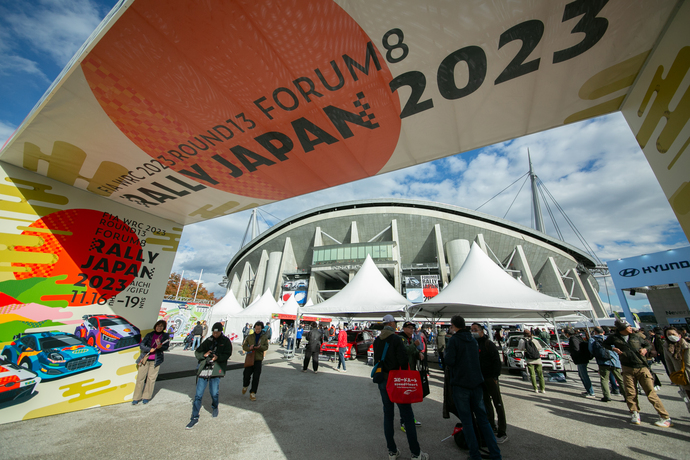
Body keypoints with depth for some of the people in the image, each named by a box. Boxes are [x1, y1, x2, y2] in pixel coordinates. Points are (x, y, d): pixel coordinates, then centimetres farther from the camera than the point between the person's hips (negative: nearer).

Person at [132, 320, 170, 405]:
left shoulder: (165, 336, 3)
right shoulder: (149, 335, 5)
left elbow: (166, 347, -2)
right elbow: (141, 345, 1)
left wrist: (160, 347, -23)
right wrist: (149, 349, -17)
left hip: (155, 360, -1)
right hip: (145, 359, 1)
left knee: (151, 378, 2)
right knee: (140, 377, 2)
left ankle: (146, 397, 18)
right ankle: (136, 398, 18)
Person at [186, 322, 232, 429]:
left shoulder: (226, 341, 2)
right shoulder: (208, 341, 10)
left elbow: (227, 354, -4)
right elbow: (197, 353, 11)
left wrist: (217, 357, -22)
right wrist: (205, 354, -10)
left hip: (216, 370, -2)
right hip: (203, 369, 2)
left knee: (214, 393, 5)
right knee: (198, 394, 3)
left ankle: (215, 408, 36)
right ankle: (195, 418, 18)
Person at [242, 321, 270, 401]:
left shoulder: (264, 337, 4)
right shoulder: (250, 336, 5)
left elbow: (266, 347, 0)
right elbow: (244, 346, 4)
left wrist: (260, 347, -21)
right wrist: (249, 348, -17)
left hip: (258, 359, 0)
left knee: (256, 377, -1)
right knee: (247, 375, 1)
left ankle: (253, 393, 15)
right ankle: (245, 386, 34)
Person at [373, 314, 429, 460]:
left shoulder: (377, 341, 2)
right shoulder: (396, 339, -17)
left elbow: (376, 360, 11)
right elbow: (403, 359, -19)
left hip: (382, 381, 6)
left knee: (388, 415, 15)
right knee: (407, 416, 7)